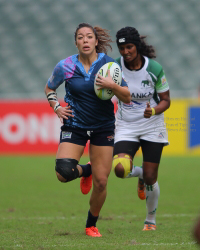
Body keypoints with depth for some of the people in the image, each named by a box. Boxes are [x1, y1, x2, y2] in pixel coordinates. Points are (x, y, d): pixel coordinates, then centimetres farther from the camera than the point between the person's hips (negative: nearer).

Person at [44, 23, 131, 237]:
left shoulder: (109, 64, -7)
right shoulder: (65, 66, -6)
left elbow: (127, 98, -6)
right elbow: (49, 88, 13)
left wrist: (113, 86, -24)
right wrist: (56, 107, -5)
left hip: (103, 128, 0)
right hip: (74, 126, 0)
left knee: (101, 182, -2)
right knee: (64, 173, -21)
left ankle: (91, 225, 22)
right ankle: (85, 171, 16)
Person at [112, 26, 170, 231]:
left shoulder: (154, 68, -12)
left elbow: (166, 100, -4)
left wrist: (153, 111, -24)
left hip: (152, 127, -1)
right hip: (125, 127, 1)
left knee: (150, 178, -2)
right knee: (120, 168, -22)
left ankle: (151, 220, 23)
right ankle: (139, 174, 16)